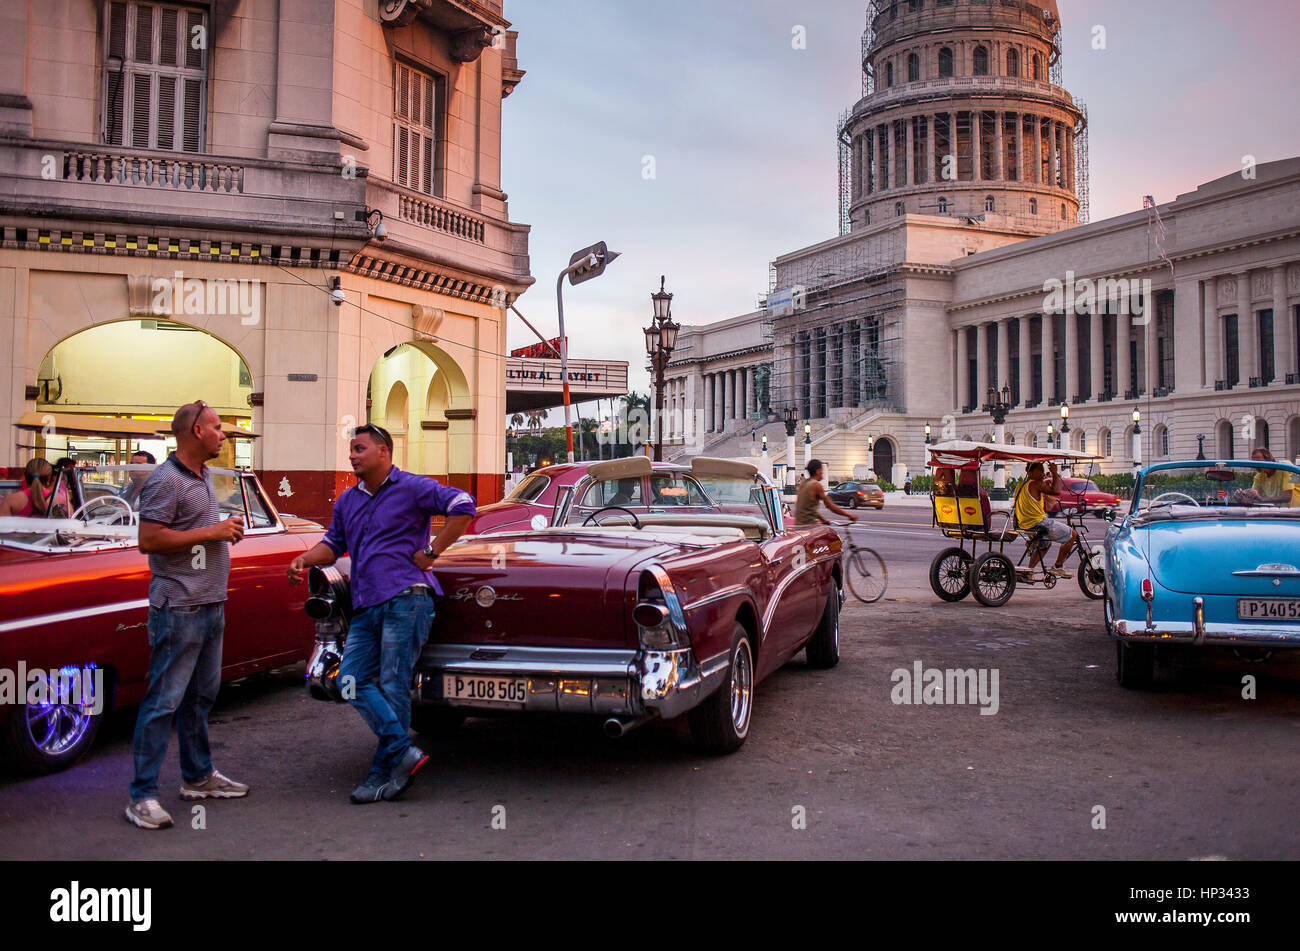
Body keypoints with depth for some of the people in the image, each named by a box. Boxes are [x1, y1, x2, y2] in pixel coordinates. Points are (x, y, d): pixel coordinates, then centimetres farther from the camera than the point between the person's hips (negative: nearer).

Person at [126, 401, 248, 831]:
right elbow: (148, 540, -20)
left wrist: (228, 531, 8)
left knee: (201, 696, 17)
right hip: (179, 607, -9)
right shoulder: (165, 480, -14)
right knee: (164, 701, -5)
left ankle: (198, 776, 28)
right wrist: (212, 532, -19)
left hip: (211, 605, 9)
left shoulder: (204, 477, 15)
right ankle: (142, 795, 1)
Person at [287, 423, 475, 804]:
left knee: (392, 685, -5)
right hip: (365, 607, 7)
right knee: (352, 679, -5)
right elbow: (334, 543, 28)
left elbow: (463, 506, -10)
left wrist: (432, 552, -10)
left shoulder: (412, 487, -1)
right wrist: (306, 558, 6)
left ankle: (383, 774, 4)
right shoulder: (348, 500, 22)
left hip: (405, 598, -7)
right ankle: (403, 752, -2)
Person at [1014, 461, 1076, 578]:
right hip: (1038, 523, -9)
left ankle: (1029, 570, 24)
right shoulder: (1035, 484, -12)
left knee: (1046, 543, 36)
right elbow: (1056, 491, -22)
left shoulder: (1020, 486, 14)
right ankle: (1058, 567, 4)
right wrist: (1055, 473, -10)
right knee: (1072, 534, 3)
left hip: (1024, 526, 9)